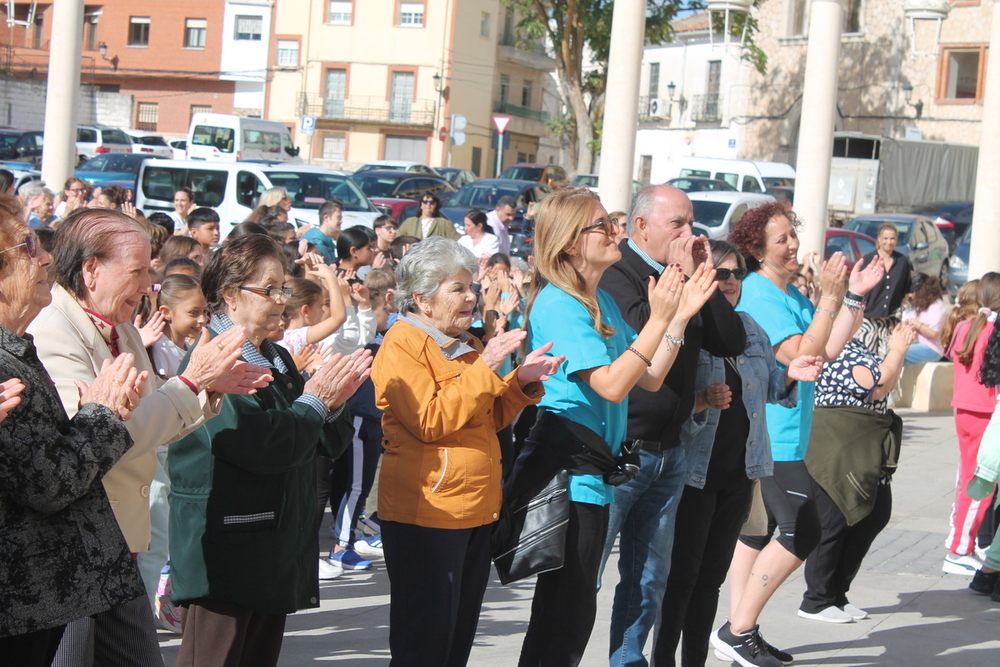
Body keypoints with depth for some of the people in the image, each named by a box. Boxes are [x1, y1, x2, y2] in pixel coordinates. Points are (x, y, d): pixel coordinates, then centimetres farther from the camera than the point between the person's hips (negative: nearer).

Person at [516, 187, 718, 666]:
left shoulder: (601, 301, 14)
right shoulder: (557, 305, -15)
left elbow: (650, 378, 10)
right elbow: (611, 384, -23)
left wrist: (682, 314, 2)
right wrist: (658, 319, -23)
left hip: (592, 474, 10)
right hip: (566, 476, -10)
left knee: (573, 608, 17)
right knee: (565, 610, -3)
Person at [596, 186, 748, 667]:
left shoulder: (682, 274, 14)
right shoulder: (615, 272, -9)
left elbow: (732, 342, 7)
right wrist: (681, 278, -15)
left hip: (667, 453, 8)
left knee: (649, 579, 14)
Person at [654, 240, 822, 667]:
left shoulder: (749, 328, 12)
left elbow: (768, 387, 21)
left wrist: (790, 375, 1)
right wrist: (701, 401, -31)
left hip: (739, 471, 7)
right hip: (695, 471, -7)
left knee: (712, 576, 12)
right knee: (683, 575, -5)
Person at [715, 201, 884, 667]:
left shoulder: (790, 293, 15)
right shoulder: (758, 295, -16)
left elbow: (829, 349, 12)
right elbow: (801, 355, -22)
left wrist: (855, 296, 4)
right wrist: (830, 297, -25)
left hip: (773, 437, 10)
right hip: (770, 438, -10)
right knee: (803, 531, -10)